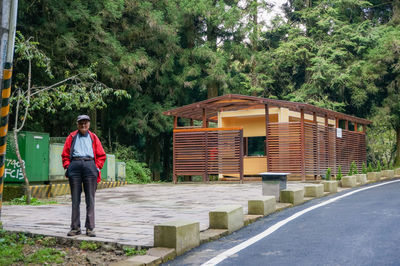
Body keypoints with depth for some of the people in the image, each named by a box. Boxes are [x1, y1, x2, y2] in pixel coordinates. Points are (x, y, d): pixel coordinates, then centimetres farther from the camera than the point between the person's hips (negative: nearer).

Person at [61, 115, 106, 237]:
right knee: (75, 199, 2)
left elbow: (101, 155, 15)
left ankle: (90, 228, 3)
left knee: (90, 199, -1)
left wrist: (97, 167, 2)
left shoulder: (93, 137, 16)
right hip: (75, 166, 0)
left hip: (90, 165, 0)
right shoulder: (72, 137, 16)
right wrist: (67, 166, 2)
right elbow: (65, 154, 15)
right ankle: (75, 227, 9)